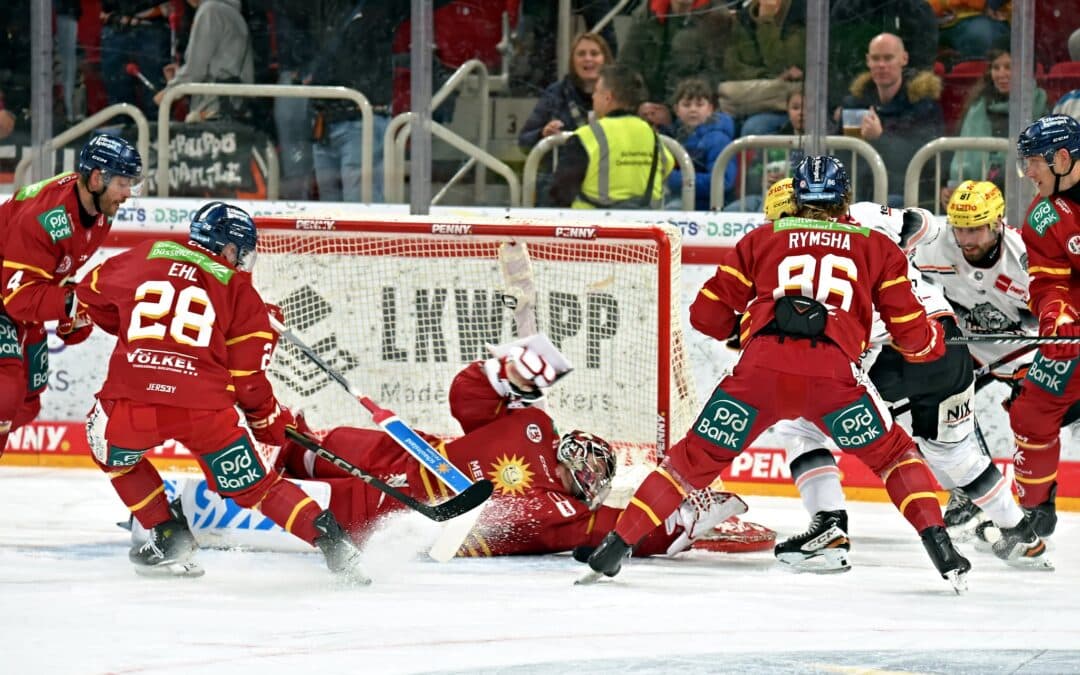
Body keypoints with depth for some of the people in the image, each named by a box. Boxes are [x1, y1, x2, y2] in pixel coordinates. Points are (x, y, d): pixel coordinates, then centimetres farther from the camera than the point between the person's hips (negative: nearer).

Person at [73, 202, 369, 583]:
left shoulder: (147, 256, 17)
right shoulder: (239, 291, 11)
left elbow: (90, 293, 31)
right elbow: (247, 376, 9)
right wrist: (273, 422, 25)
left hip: (131, 399, 0)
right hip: (205, 409, 0)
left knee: (113, 452, 33)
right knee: (254, 486, 15)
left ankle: (167, 537, 24)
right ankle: (326, 536, 1)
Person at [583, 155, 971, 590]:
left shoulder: (762, 240, 22)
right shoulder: (876, 247, 20)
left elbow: (708, 314, 21)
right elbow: (911, 331, 16)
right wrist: (934, 342, 39)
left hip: (760, 374, 1)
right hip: (834, 376, -1)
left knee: (696, 458, 16)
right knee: (893, 455, 20)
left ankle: (617, 545, 15)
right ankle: (938, 544, 3)